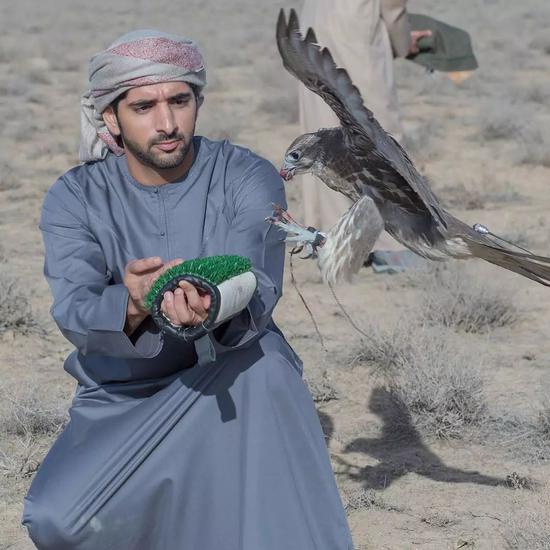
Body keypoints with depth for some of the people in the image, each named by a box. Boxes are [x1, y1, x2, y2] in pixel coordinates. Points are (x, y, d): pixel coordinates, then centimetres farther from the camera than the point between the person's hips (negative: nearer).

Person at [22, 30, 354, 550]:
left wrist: (211, 309, -52)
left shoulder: (248, 179, -13)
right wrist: (132, 306, -49)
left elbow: (255, 296, -27)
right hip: (120, 398, 2)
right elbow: (74, 314, -25)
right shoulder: (73, 199, -9)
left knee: (263, 370, -35)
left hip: (228, 377, -1)